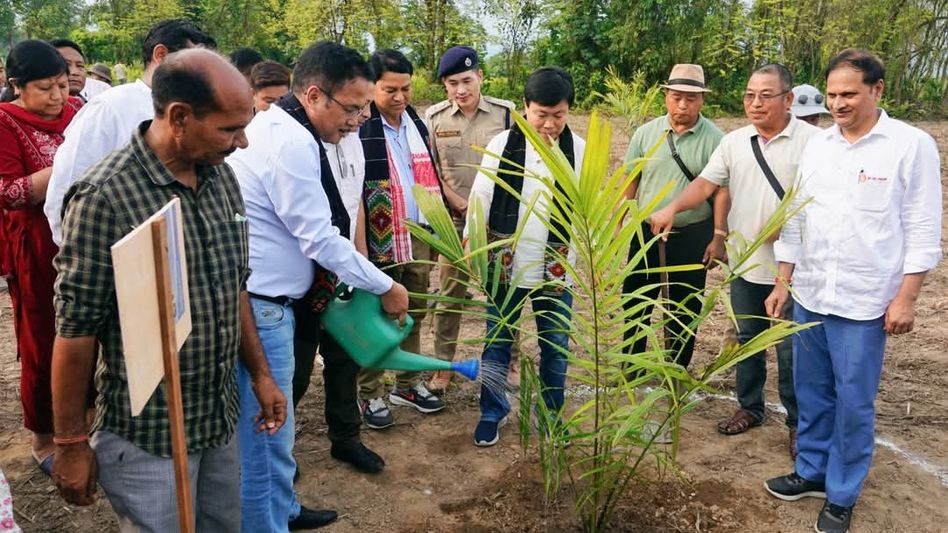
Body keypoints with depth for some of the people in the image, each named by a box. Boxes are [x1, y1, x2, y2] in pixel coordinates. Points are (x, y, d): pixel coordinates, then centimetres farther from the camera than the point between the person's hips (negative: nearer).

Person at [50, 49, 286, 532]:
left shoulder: (222, 176, 0)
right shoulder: (104, 196, -21)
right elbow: (75, 329, -16)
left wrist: (260, 373, 11)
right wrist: (70, 444, -10)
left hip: (220, 418, 7)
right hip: (146, 438, -6)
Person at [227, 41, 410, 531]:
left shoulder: (278, 127, 13)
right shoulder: (292, 143, -19)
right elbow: (320, 239, -18)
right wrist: (386, 287, -8)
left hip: (265, 298, 11)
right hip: (258, 305, -11)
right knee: (265, 434, 1)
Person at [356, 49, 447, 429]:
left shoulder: (417, 124, 10)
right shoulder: (359, 127, -13)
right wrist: (361, 247, -19)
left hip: (418, 238, 7)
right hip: (380, 242, -7)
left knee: (414, 314, 17)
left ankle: (408, 384, 32)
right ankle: (370, 395, 19)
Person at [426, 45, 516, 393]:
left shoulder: (505, 113, -3)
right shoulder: (434, 117, 0)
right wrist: (462, 205, -6)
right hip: (455, 218, 0)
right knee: (450, 294, 7)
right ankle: (443, 365, 19)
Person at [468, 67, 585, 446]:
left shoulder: (580, 150, -4)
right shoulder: (502, 145, -6)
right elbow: (480, 200, -1)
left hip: (557, 271, 0)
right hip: (505, 268, 0)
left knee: (555, 348, 11)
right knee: (497, 344, 12)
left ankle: (552, 416, 31)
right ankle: (492, 412, 31)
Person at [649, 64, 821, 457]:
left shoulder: (811, 140, -9)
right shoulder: (733, 142, 5)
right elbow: (706, 183, -2)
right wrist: (672, 208, -20)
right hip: (745, 261, 5)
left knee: (792, 349, 5)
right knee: (747, 340, 17)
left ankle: (798, 422, 21)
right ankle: (750, 407, 33)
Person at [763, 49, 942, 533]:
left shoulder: (912, 145, -7)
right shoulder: (816, 145, 6)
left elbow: (923, 231, -6)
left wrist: (905, 298, -10)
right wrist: (782, 283, 10)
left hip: (865, 302, -4)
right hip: (809, 295, 5)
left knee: (853, 401, 5)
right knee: (812, 391, 15)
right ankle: (811, 471, 33)